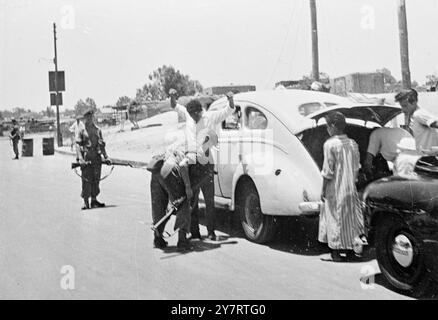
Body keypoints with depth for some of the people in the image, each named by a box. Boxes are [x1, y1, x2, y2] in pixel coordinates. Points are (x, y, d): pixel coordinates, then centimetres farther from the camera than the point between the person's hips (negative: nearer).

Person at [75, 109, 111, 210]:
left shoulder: (98, 130, 15)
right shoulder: (81, 131, 2)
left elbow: (101, 145, 18)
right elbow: (78, 145, -6)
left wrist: (106, 157, 10)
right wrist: (80, 158, -19)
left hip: (97, 158, 4)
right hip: (86, 158, -4)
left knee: (96, 179, 6)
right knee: (86, 180, -5)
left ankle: (94, 200, 15)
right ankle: (85, 202, 1)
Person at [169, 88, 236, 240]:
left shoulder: (211, 116, 0)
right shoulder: (187, 115, 8)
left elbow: (229, 110, -6)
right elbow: (175, 107, 8)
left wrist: (231, 99, -27)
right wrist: (172, 96, -13)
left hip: (206, 164, -3)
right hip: (191, 164, 3)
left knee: (209, 200, -1)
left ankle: (211, 232, 7)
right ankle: (194, 232, 12)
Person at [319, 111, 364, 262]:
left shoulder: (330, 144, -14)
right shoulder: (353, 143, 3)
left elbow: (327, 172, -15)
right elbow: (356, 168, 9)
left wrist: (323, 190, -7)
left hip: (335, 190, -5)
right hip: (351, 189, 5)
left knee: (334, 219, 6)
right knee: (351, 218, 15)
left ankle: (336, 252, 11)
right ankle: (350, 250, 23)